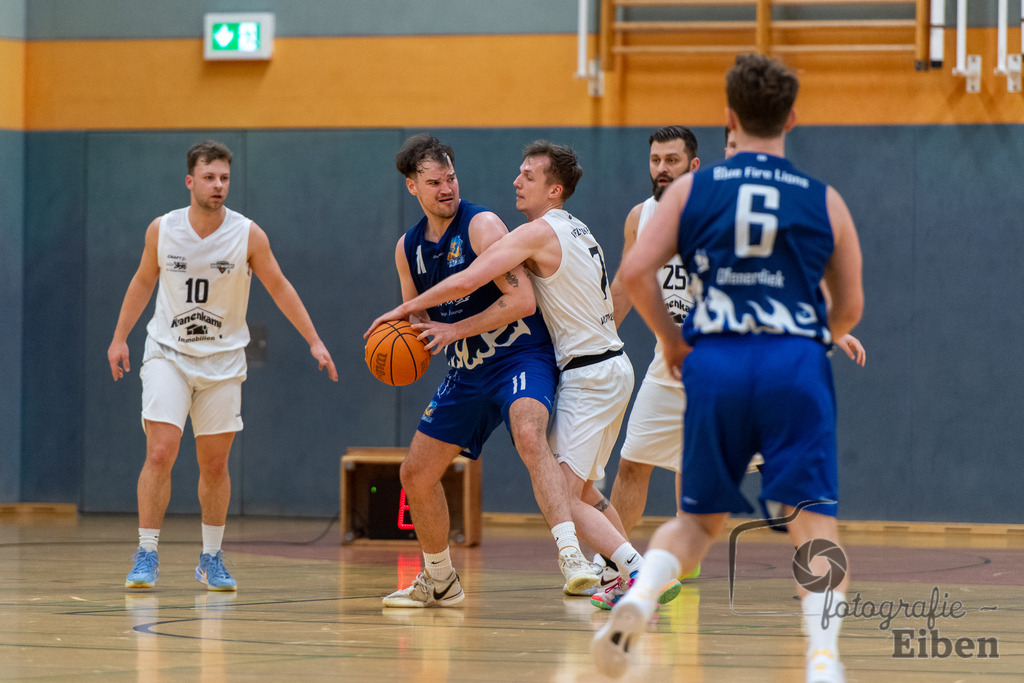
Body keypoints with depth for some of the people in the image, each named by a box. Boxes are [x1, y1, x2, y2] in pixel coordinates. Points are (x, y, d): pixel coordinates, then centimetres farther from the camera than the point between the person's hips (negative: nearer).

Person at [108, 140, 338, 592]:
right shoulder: (162, 230, -7)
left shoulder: (248, 236, -10)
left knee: (215, 464, 6)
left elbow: (280, 288, -2)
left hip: (222, 362, 1)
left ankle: (211, 559, 19)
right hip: (168, 354, -1)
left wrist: (314, 342, -5)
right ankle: (146, 557, -7)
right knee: (160, 454, -13)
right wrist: (119, 338, 10)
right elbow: (143, 281, 9)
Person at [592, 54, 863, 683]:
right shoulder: (824, 201, 8)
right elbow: (850, 306, 12)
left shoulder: (691, 189, 8)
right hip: (796, 366, -1)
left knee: (700, 519, 16)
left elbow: (636, 272, -2)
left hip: (715, 365, 2)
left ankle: (638, 599, -11)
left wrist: (672, 341, 12)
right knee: (814, 520, -1)